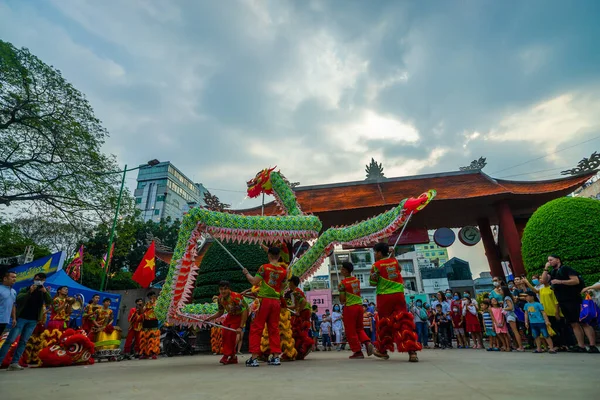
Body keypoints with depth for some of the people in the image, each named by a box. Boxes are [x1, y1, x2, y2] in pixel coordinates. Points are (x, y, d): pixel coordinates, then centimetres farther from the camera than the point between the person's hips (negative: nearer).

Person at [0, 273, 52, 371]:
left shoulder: (45, 291, 5)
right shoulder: (25, 289, -1)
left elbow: (49, 302, -8)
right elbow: (18, 299, -16)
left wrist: (45, 292, -23)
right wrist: (29, 292, -27)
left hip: (33, 321, 2)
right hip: (21, 318, -2)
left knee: (23, 341, 3)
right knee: (10, 340, -5)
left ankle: (14, 363, 7)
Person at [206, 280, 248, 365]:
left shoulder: (236, 297, -35)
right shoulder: (220, 299, -14)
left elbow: (245, 311, -34)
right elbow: (220, 312, 4)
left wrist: (241, 327, -35)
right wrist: (210, 318, -12)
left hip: (240, 316, -7)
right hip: (231, 315, 7)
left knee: (231, 334, -19)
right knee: (225, 333, -1)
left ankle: (227, 356, -2)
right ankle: (232, 357, 14)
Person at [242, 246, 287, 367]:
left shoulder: (264, 267, -6)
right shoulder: (283, 271, 5)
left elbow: (254, 282, -8)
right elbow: (281, 288, 12)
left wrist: (246, 273, 8)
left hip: (264, 300, -4)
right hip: (276, 301, 4)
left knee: (256, 329, 5)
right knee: (274, 329, 12)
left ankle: (254, 358, 4)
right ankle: (276, 356, 12)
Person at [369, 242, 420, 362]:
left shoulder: (377, 265, -6)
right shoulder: (395, 261, 7)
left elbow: (373, 282, -4)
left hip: (384, 296, -3)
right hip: (398, 294, 3)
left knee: (384, 323, 10)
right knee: (404, 321, 1)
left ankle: (382, 350, 24)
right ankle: (412, 351, -10)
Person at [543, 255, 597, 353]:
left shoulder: (566, 269, -4)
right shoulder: (552, 272, 16)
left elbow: (576, 281, -13)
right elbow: (544, 279, 3)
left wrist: (560, 281, -19)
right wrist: (546, 268, 0)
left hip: (573, 300, -7)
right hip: (562, 302, 7)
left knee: (583, 322, -7)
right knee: (574, 324, 7)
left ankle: (593, 346, -7)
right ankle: (581, 346, 8)